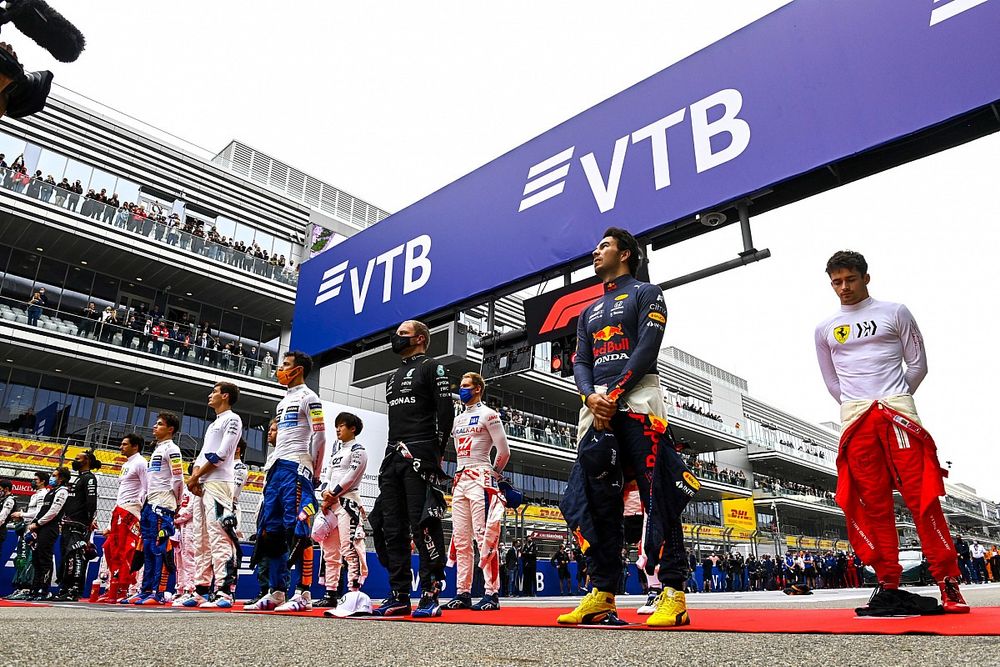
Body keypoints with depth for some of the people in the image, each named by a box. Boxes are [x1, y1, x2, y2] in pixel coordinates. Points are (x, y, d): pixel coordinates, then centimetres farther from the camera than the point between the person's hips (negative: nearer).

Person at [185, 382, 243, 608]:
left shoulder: (232, 419, -2)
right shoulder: (212, 425, 27)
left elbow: (221, 454, -12)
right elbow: (202, 456, 21)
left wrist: (197, 476, -8)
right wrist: (194, 477, 3)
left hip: (218, 482, -10)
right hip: (201, 485, 10)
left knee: (218, 537, -16)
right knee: (201, 540, 9)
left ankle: (223, 591, -19)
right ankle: (202, 590, 13)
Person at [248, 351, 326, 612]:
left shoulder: (308, 397, -3)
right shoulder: (283, 402, 25)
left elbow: (319, 437, -10)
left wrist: (314, 474, -12)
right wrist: (268, 470, 18)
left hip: (297, 468, -10)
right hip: (277, 468, 10)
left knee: (297, 531, -12)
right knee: (271, 531, 8)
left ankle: (303, 594, -9)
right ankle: (277, 593, 14)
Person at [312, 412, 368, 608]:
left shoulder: (358, 450, -3)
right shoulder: (335, 451, 21)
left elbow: (349, 478, -11)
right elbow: (325, 475, 15)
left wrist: (332, 495, -8)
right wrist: (325, 494, -3)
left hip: (347, 502, -8)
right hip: (330, 503, 8)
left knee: (349, 549, -13)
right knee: (329, 551, 10)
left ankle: (354, 592, -13)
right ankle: (330, 594, 16)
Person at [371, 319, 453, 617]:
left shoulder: (432, 368, 2)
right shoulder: (393, 377, 26)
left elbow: (446, 412, -7)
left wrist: (436, 453, -14)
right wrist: (393, 453, 15)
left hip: (420, 454, -8)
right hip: (392, 457, 8)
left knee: (422, 524, -12)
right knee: (391, 527, 6)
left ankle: (430, 595, -6)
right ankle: (399, 596, 12)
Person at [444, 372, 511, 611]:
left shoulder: (488, 415, -3)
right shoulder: (458, 420, 21)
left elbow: (504, 451, -5)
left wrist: (493, 474, 5)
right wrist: (460, 476, 17)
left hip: (480, 480, -8)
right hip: (459, 481, 8)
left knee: (484, 536, -11)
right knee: (461, 539, 7)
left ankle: (492, 594, -7)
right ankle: (463, 593, 11)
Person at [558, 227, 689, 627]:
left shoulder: (645, 294, 10)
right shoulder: (588, 313, 28)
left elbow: (647, 348, -5)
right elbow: (580, 363, 16)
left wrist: (615, 393, -15)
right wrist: (591, 397, -6)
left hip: (637, 399, -6)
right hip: (596, 406, 6)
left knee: (657, 494, -12)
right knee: (598, 500, 1)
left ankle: (673, 594, -10)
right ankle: (602, 595, 5)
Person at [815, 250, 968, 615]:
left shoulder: (894, 312, 9)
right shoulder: (825, 329, 15)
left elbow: (918, 363, 9)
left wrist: (893, 398, 6)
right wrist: (857, 406, 11)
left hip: (897, 410, -2)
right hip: (855, 420, 2)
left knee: (921, 495, -7)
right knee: (872, 503, 0)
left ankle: (948, 581, 1)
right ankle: (888, 585, 6)